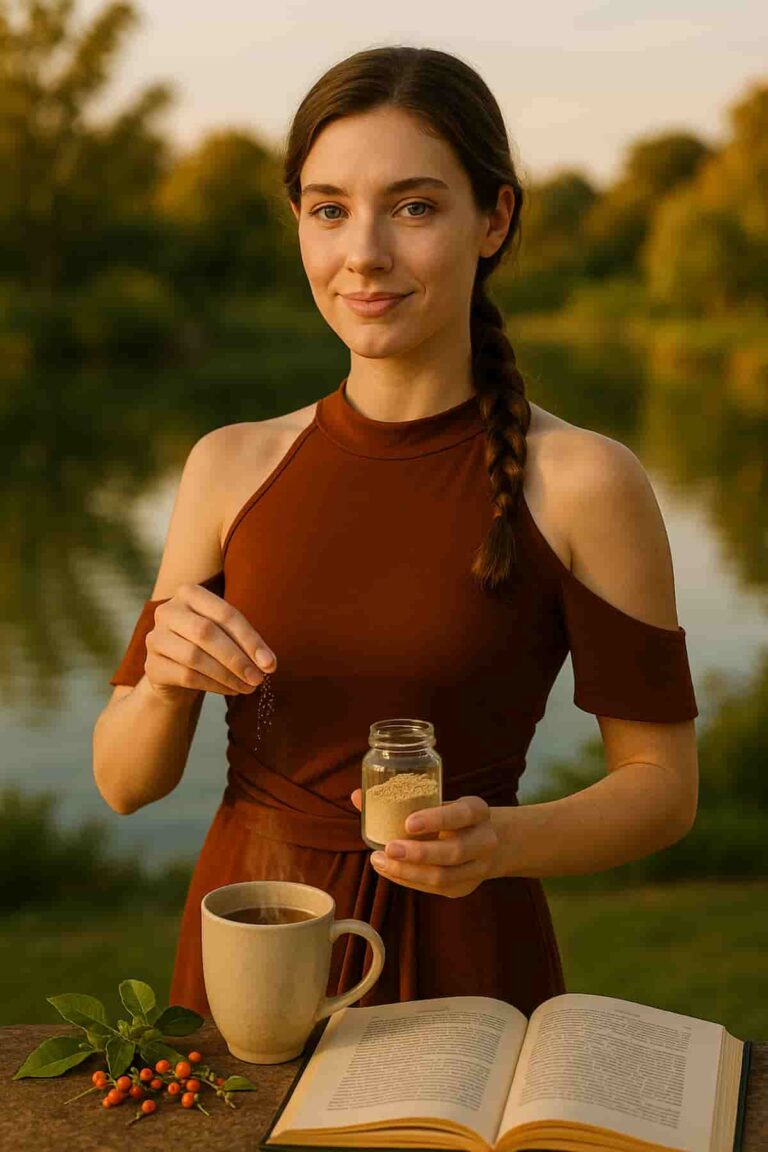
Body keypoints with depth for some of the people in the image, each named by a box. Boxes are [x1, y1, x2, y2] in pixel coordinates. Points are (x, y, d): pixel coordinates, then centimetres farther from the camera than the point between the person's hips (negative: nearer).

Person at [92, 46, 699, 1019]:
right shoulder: (232, 466, -1)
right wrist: (166, 680, -18)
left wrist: (501, 841, -22)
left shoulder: (582, 482, -11)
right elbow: (124, 783, 3)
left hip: (459, 962, -2)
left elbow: (663, 786, -4)